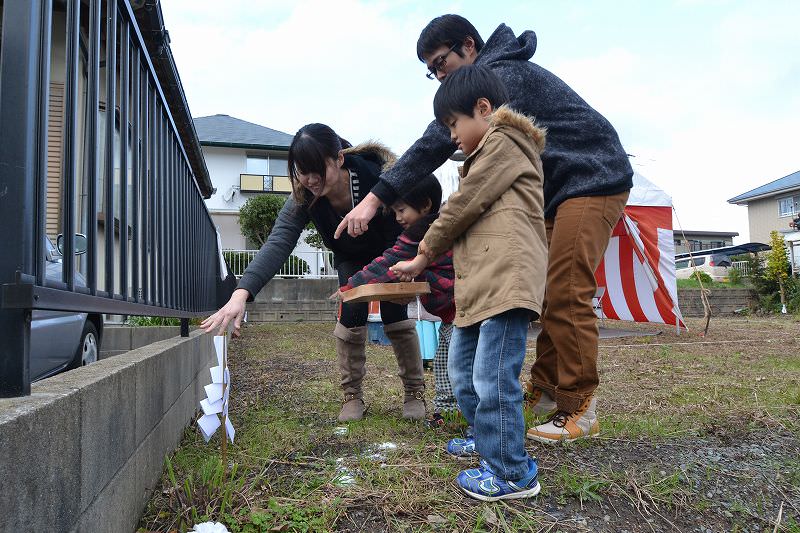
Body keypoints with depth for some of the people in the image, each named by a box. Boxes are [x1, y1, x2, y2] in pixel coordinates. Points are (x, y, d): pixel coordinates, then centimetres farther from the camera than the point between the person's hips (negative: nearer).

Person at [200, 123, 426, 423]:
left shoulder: (376, 176, -39)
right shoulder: (304, 198, -31)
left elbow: (402, 230, -25)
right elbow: (278, 242, -45)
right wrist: (241, 293, -59)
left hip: (392, 252, -2)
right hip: (350, 258, 2)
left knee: (394, 315, -8)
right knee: (352, 314, -11)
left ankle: (415, 392, 12)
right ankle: (352, 395, 8)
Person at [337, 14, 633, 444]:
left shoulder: (502, 75, -18)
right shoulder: (493, 80, 15)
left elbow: (440, 140, -27)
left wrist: (376, 197, -29)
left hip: (592, 181, -10)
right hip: (557, 190, 10)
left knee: (566, 294, -14)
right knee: (545, 291, 8)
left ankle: (579, 409, -5)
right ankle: (545, 389, 16)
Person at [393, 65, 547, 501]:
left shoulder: (503, 141, -2)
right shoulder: (488, 154, 30)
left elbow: (464, 204, -8)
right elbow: (470, 217, 28)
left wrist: (426, 248, 6)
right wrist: (422, 263, 24)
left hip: (506, 279, -11)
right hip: (478, 285, 11)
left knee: (493, 378, -10)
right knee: (462, 367, 19)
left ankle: (513, 473, 2)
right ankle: (487, 439, 36)